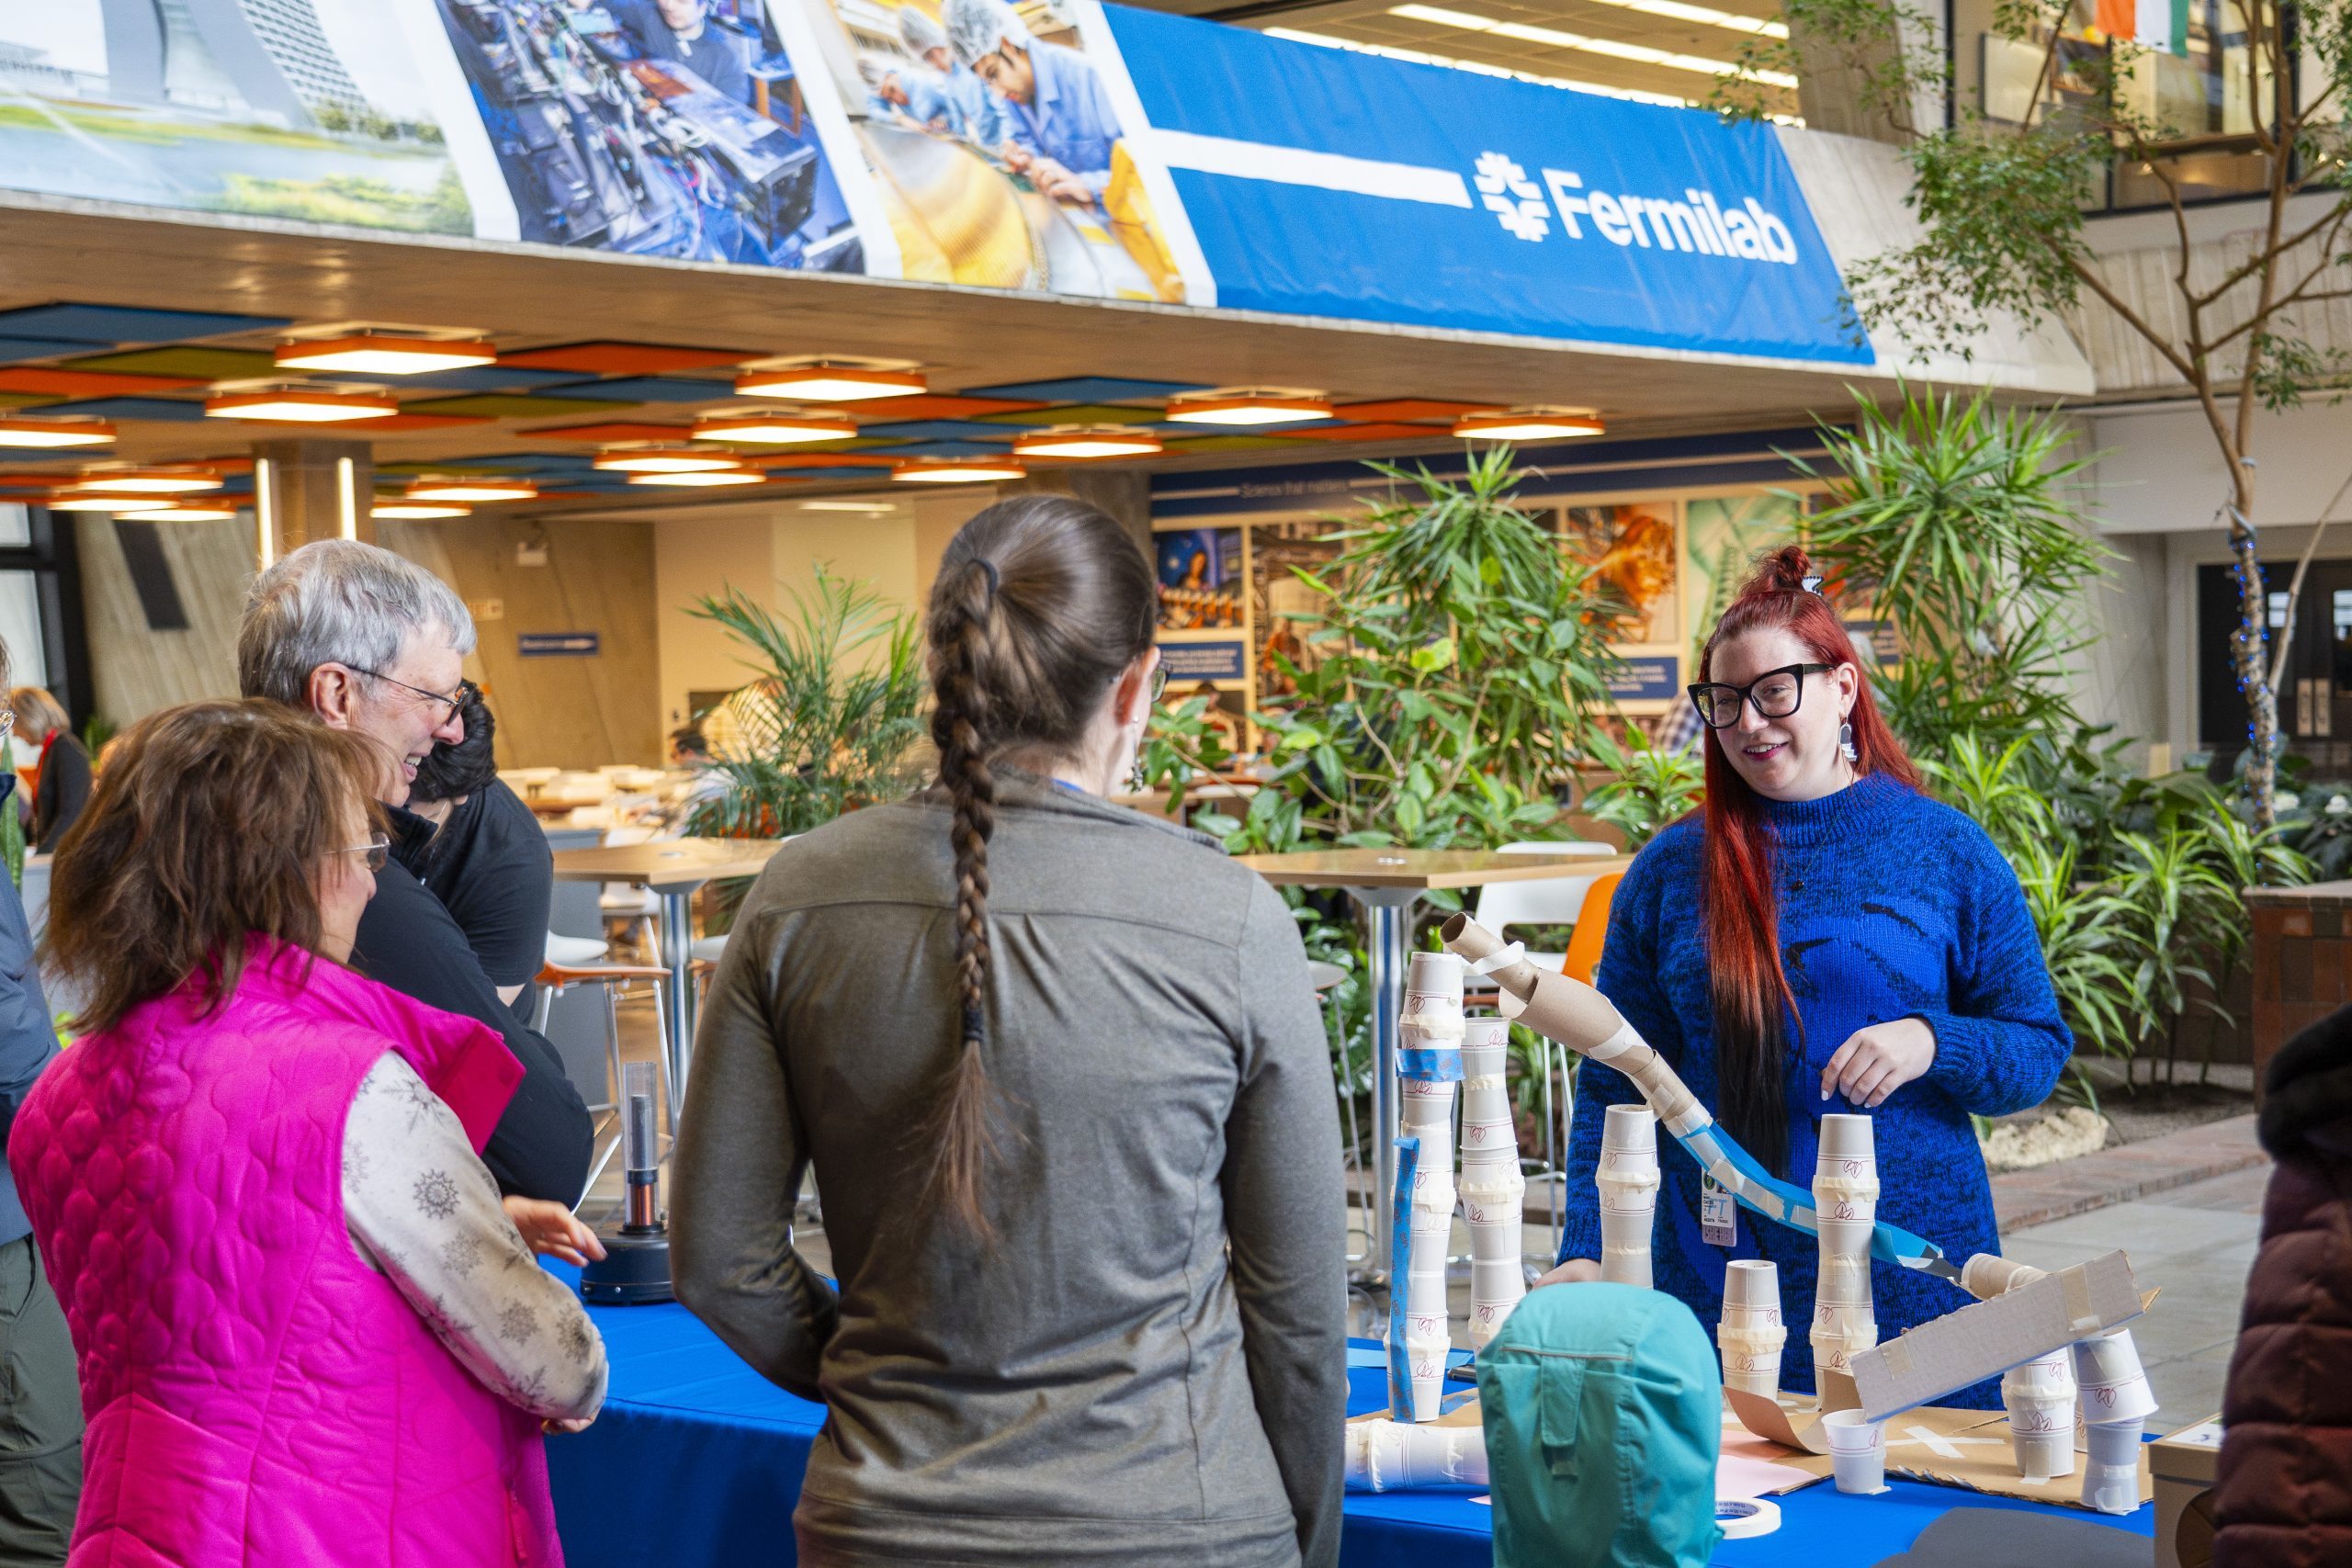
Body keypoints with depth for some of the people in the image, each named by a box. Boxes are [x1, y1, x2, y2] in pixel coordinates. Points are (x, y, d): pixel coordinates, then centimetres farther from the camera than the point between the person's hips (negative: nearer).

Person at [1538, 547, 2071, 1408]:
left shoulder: (1945, 850, 4)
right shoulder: (1672, 868, 5)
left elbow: (2039, 1052, 6)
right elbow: (1613, 1083, 5)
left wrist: (1932, 1041, -14)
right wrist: (1585, 1252, -6)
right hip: (1717, 1271, 1)